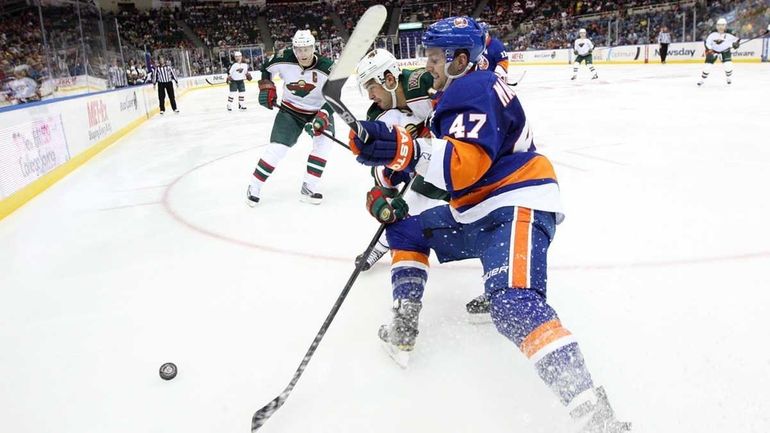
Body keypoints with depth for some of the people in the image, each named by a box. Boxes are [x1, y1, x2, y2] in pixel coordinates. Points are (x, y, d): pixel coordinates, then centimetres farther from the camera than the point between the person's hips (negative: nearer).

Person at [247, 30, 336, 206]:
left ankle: (309, 188, -12)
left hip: (318, 111, 0)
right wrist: (266, 87, -8)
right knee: (277, 147, -11)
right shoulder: (284, 60, -17)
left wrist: (323, 116, -34)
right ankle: (254, 187, 8)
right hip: (290, 110, 0)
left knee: (325, 141, -23)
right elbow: (266, 69, 5)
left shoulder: (327, 67, -21)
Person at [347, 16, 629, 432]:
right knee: (407, 227, 17)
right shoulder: (460, 91, 18)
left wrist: (408, 151, -48)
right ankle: (403, 323, 14)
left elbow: (467, 163, -33)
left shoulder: (474, 91, -15)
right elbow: (447, 164, 27)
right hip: (479, 210, 11)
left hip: (518, 207, -11)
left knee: (514, 304, -31)